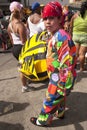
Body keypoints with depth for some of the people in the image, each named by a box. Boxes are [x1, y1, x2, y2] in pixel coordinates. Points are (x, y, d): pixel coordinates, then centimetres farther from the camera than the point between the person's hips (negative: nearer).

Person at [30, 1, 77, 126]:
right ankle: (60, 113, 52)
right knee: (60, 97, 29)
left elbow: (67, 65, -30)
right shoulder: (55, 36, 5)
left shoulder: (61, 37, -28)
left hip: (60, 79, -9)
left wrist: (63, 86, -26)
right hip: (57, 77, 10)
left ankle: (43, 120, 31)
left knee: (50, 101, 9)